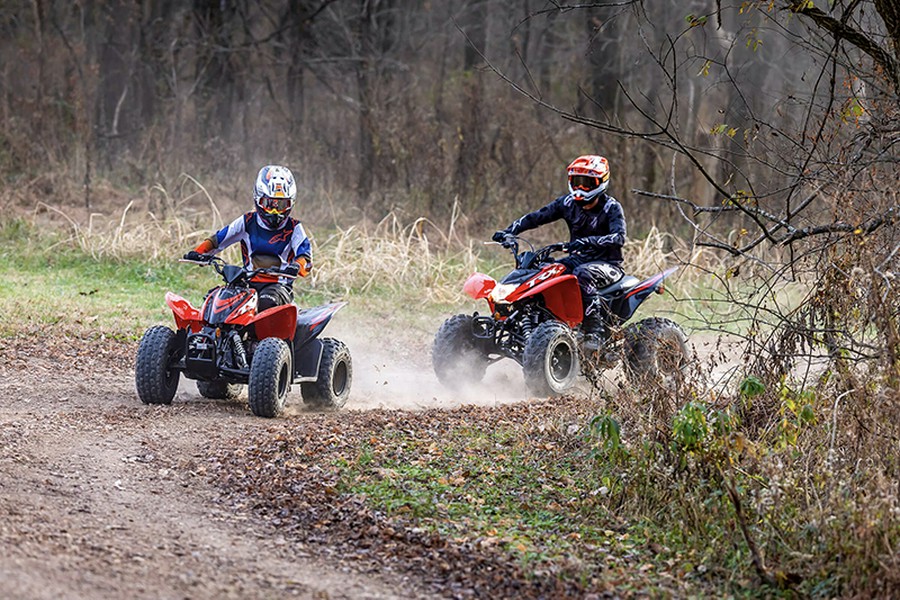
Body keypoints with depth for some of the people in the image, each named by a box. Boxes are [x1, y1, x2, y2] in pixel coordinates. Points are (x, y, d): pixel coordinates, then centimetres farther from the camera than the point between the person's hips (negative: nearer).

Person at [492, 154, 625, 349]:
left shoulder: (611, 207, -12)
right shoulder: (569, 203, 5)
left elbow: (619, 237, -27)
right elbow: (537, 217, 6)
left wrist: (589, 241, -43)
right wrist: (509, 231, -8)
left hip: (608, 264, -7)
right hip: (578, 259, 7)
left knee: (583, 274, -39)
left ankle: (593, 333, -39)